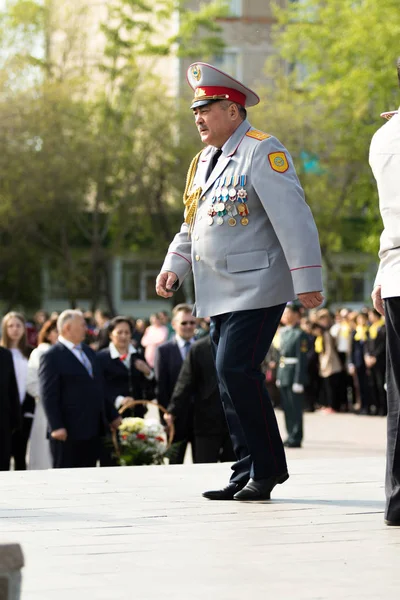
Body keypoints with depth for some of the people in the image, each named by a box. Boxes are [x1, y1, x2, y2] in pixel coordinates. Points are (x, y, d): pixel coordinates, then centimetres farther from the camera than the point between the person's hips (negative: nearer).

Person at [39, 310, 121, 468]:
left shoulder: (89, 352, 16)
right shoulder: (52, 357, -9)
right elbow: (49, 395, -14)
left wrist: (112, 415, 19)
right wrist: (56, 427, -21)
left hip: (92, 430, 8)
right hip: (68, 431, -8)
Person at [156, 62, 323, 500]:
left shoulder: (262, 152, -11)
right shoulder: (203, 161, 17)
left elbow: (293, 220, -16)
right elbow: (191, 226, 26)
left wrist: (307, 281, -20)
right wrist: (173, 268, 11)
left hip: (257, 288, -9)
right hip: (220, 295, 9)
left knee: (236, 369, -17)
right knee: (231, 381, 8)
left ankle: (269, 467, -4)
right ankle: (248, 473, 15)